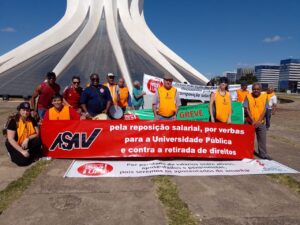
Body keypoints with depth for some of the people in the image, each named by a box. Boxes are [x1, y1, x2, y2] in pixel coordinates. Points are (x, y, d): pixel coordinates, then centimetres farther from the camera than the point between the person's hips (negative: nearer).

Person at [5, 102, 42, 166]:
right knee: (23, 161, -24)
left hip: (26, 143, 4)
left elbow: (37, 134, -5)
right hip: (14, 144, -3)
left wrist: (27, 139, -25)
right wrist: (22, 151, -26)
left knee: (37, 141, -28)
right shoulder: (13, 121, -19)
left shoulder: (32, 120, -6)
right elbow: (10, 139, -22)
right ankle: (15, 155, 9)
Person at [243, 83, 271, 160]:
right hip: (250, 121, -1)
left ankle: (263, 154, 18)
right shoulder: (248, 96, -6)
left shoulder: (264, 97, -2)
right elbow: (247, 109, -10)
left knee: (262, 138, 5)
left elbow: (264, 110, -5)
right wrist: (253, 121, -15)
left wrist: (259, 121, -14)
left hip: (260, 122, 1)